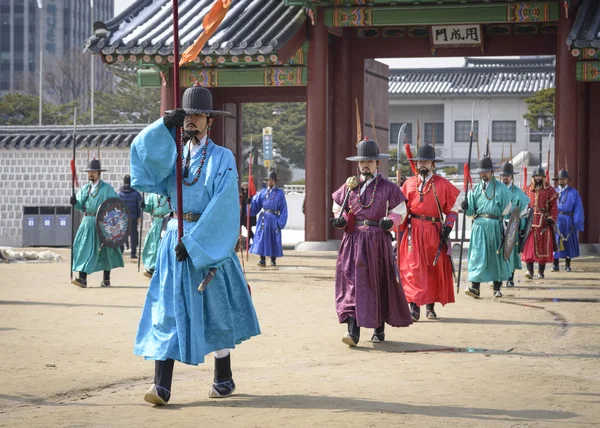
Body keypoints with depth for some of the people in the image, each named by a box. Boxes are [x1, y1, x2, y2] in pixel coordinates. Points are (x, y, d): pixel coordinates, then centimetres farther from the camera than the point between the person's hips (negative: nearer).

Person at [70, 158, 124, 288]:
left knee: (104, 250, 3)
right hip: (87, 222, 4)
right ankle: (82, 278, -11)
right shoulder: (84, 188, 13)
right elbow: (80, 205, 8)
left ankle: (106, 279, 14)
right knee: (83, 248, -7)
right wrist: (74, 202, -13)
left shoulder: (106, 188, -2)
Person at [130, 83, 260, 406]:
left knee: (214, 310, 6)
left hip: (209, 241, -4)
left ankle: (224, 379, 22)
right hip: (175, 240, 4)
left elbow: (222, 206, -13)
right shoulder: (174, 154, 11)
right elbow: (144, 152, -8)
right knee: (166, 308, -5)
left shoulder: (222, 158, -3)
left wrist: (194, 241, -19)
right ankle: (161, 386, -9)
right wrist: (165, 125, -22)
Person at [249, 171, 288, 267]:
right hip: (263, 218, 1)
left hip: (274, 219, -1)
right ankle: (262, 260, -4)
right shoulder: (262, 192, 9)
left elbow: (283, 208, 1)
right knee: (262, 238, -5)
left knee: (274, 240, 4)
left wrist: (281, 222, -7)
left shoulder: (280, 193, 4)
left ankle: (273, 260, 15)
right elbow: (255, 203, 5)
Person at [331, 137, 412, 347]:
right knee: (352, 282, -11)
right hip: (353, 240, 1)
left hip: (378, 241, -1)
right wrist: (340, 219, -2)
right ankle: (353, 331, -17)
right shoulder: (349, 186, 9)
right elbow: (338, 207, 19)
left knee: (380, 285, 7)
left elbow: (400, 211, 6)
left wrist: (390, 221, -14)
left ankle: (379, 329, 23)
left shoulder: (388, 187, 2)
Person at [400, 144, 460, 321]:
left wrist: (448, 227, -5)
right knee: (413, 268, -10)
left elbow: (452, 208, 7)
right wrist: (400, 229, 3)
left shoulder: (442, 184, 5)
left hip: (434, 231, 0)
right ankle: (414, 306, -14)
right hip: (413, 231, 0)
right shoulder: (409, 183, 10)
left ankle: (430, 306, 17)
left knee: (434, 269, 6)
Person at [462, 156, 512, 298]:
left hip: (496, 225, -1)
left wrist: (507, 227, -3)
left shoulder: (501, 188, 6)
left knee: (497, 255, 5)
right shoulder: (475, 189, 11)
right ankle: (475, 287, -13)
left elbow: (506, 210, 4)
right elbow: (471, 211, 11)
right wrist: (466, 208, -12)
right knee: (477, 255, -9)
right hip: (479, 225, 1)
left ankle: (497, 288, 14)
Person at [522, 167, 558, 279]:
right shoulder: (528, 190, 12)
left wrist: (551, 219, -9)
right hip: (530, 223, 2)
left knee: (543, 247, 2)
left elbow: (554, 207, 1)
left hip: (544, 223, -2)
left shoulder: (550, 190, 4)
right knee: (529, 246, -7)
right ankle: (530, 271, -10)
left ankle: (541, 272, 9)